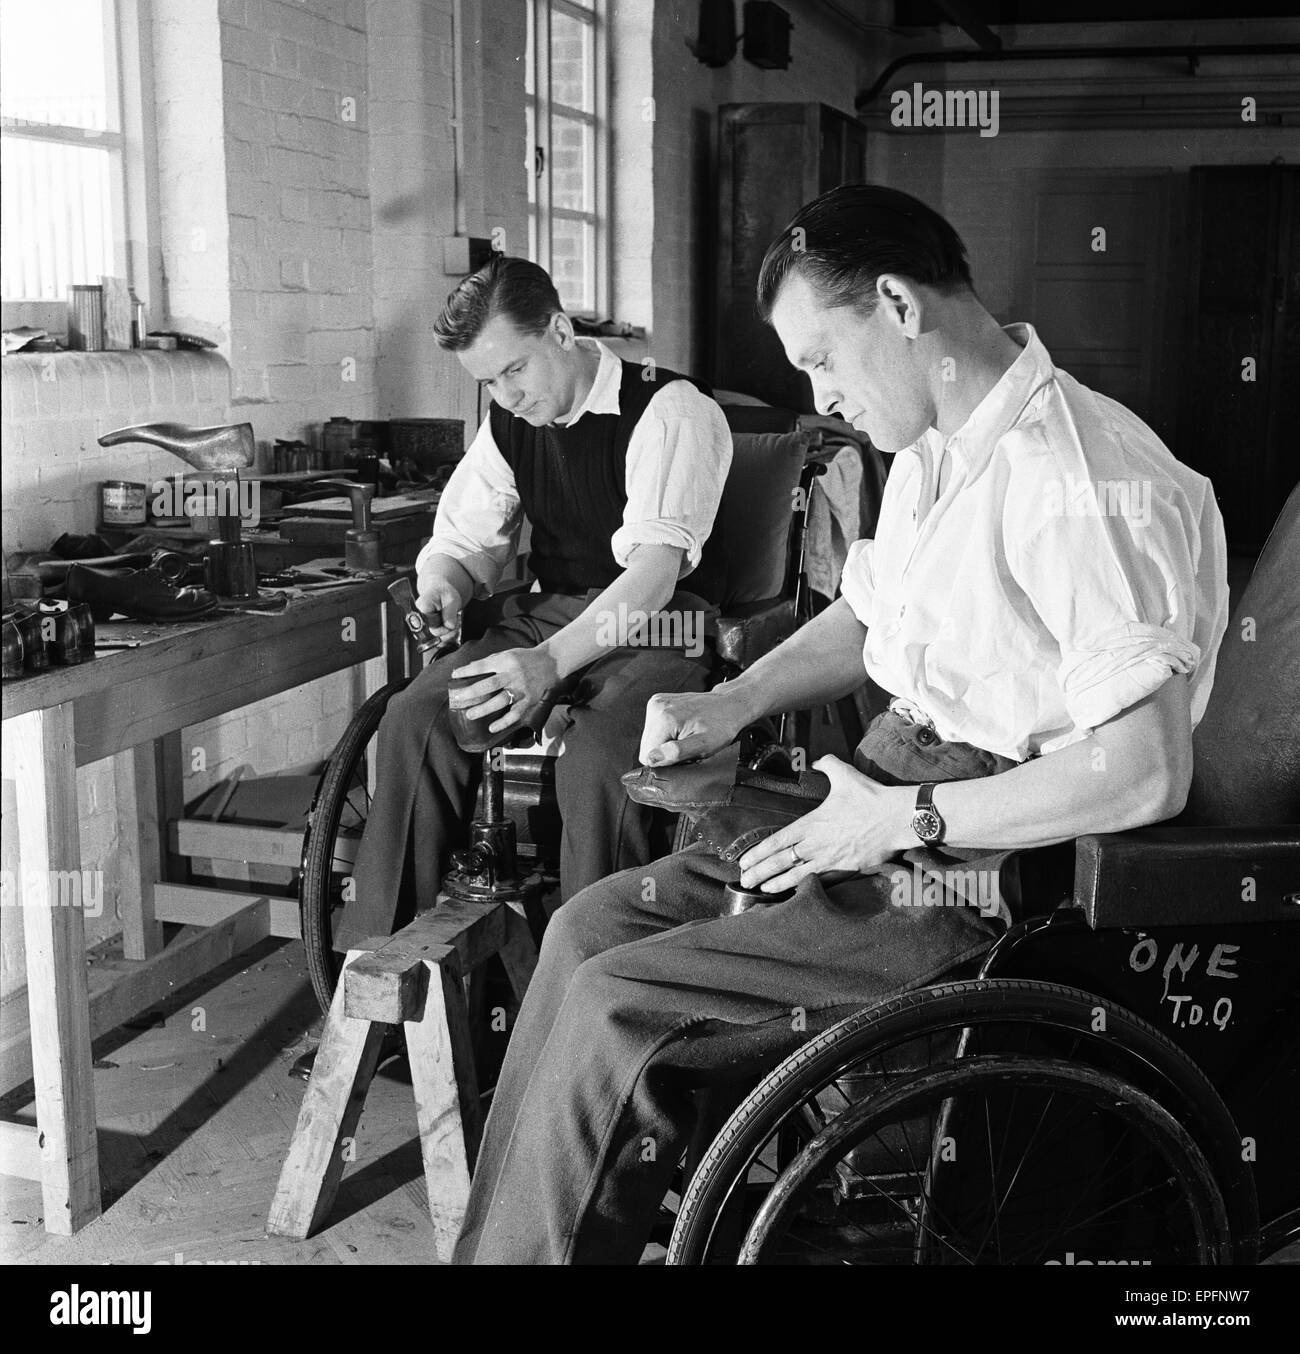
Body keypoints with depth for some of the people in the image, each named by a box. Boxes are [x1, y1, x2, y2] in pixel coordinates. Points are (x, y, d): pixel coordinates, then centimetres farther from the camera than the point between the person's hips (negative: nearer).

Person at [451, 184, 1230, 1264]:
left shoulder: (1091, 484, -21)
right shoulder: (932, 451, 10)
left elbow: (1147, 776, -27)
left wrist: (907, 817, -20)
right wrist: (734, 705, 9)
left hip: (984, 873, -9)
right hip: (887, 811, 10)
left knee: (616, 1007, -15)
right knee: (593, 924, 1)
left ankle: (524, 1245, 5)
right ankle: (495, 1242, 8)